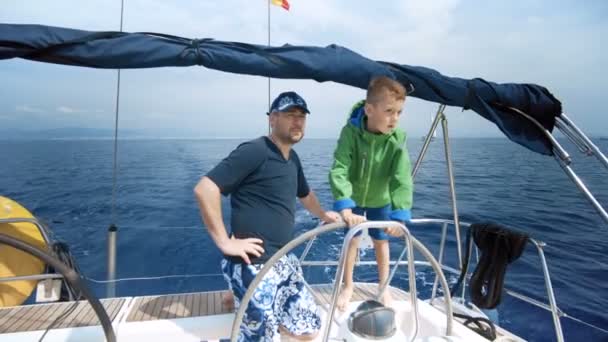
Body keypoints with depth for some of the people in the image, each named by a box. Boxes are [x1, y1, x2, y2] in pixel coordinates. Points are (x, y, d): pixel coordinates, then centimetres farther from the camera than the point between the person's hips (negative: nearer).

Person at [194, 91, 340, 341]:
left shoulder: (292, 158, 13)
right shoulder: (254, 151, -14)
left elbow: (304, 194, 33)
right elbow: (204, 189, -22)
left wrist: (323, 215, 24)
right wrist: (224, 242, -20)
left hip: (283, 262, 8)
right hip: (253, 266, -8)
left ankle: (243, 301, 25)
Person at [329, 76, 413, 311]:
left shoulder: (397, 138, -28)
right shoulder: (351, 131, -31)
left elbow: (402, 178, -32)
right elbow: (339, 170, -38)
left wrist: (400, 214, -43)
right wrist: (345, 206, -51)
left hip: (381, 200, 1)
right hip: (354, 198, -1)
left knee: (381, 242, 14)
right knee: (352, 240, 7)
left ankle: (384, 287, 36)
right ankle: (348, 286, 30)